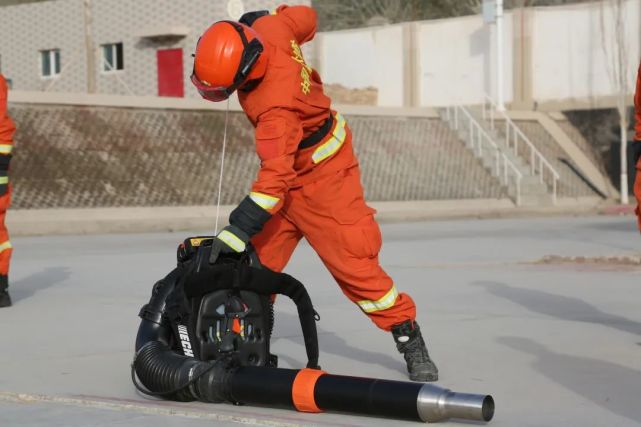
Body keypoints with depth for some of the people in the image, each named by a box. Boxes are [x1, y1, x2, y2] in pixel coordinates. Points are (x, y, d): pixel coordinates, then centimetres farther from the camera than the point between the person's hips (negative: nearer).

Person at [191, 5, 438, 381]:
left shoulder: (274, 105, -38)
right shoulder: (268, 27, -16)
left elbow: (277, 177, -41)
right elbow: (305, 17, 5)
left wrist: (238, 230, -43)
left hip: (322, 178, -9)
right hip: (288, 167, 9)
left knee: (352, 262, -9)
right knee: (256, 259, 4)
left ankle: (411, 343, 3)